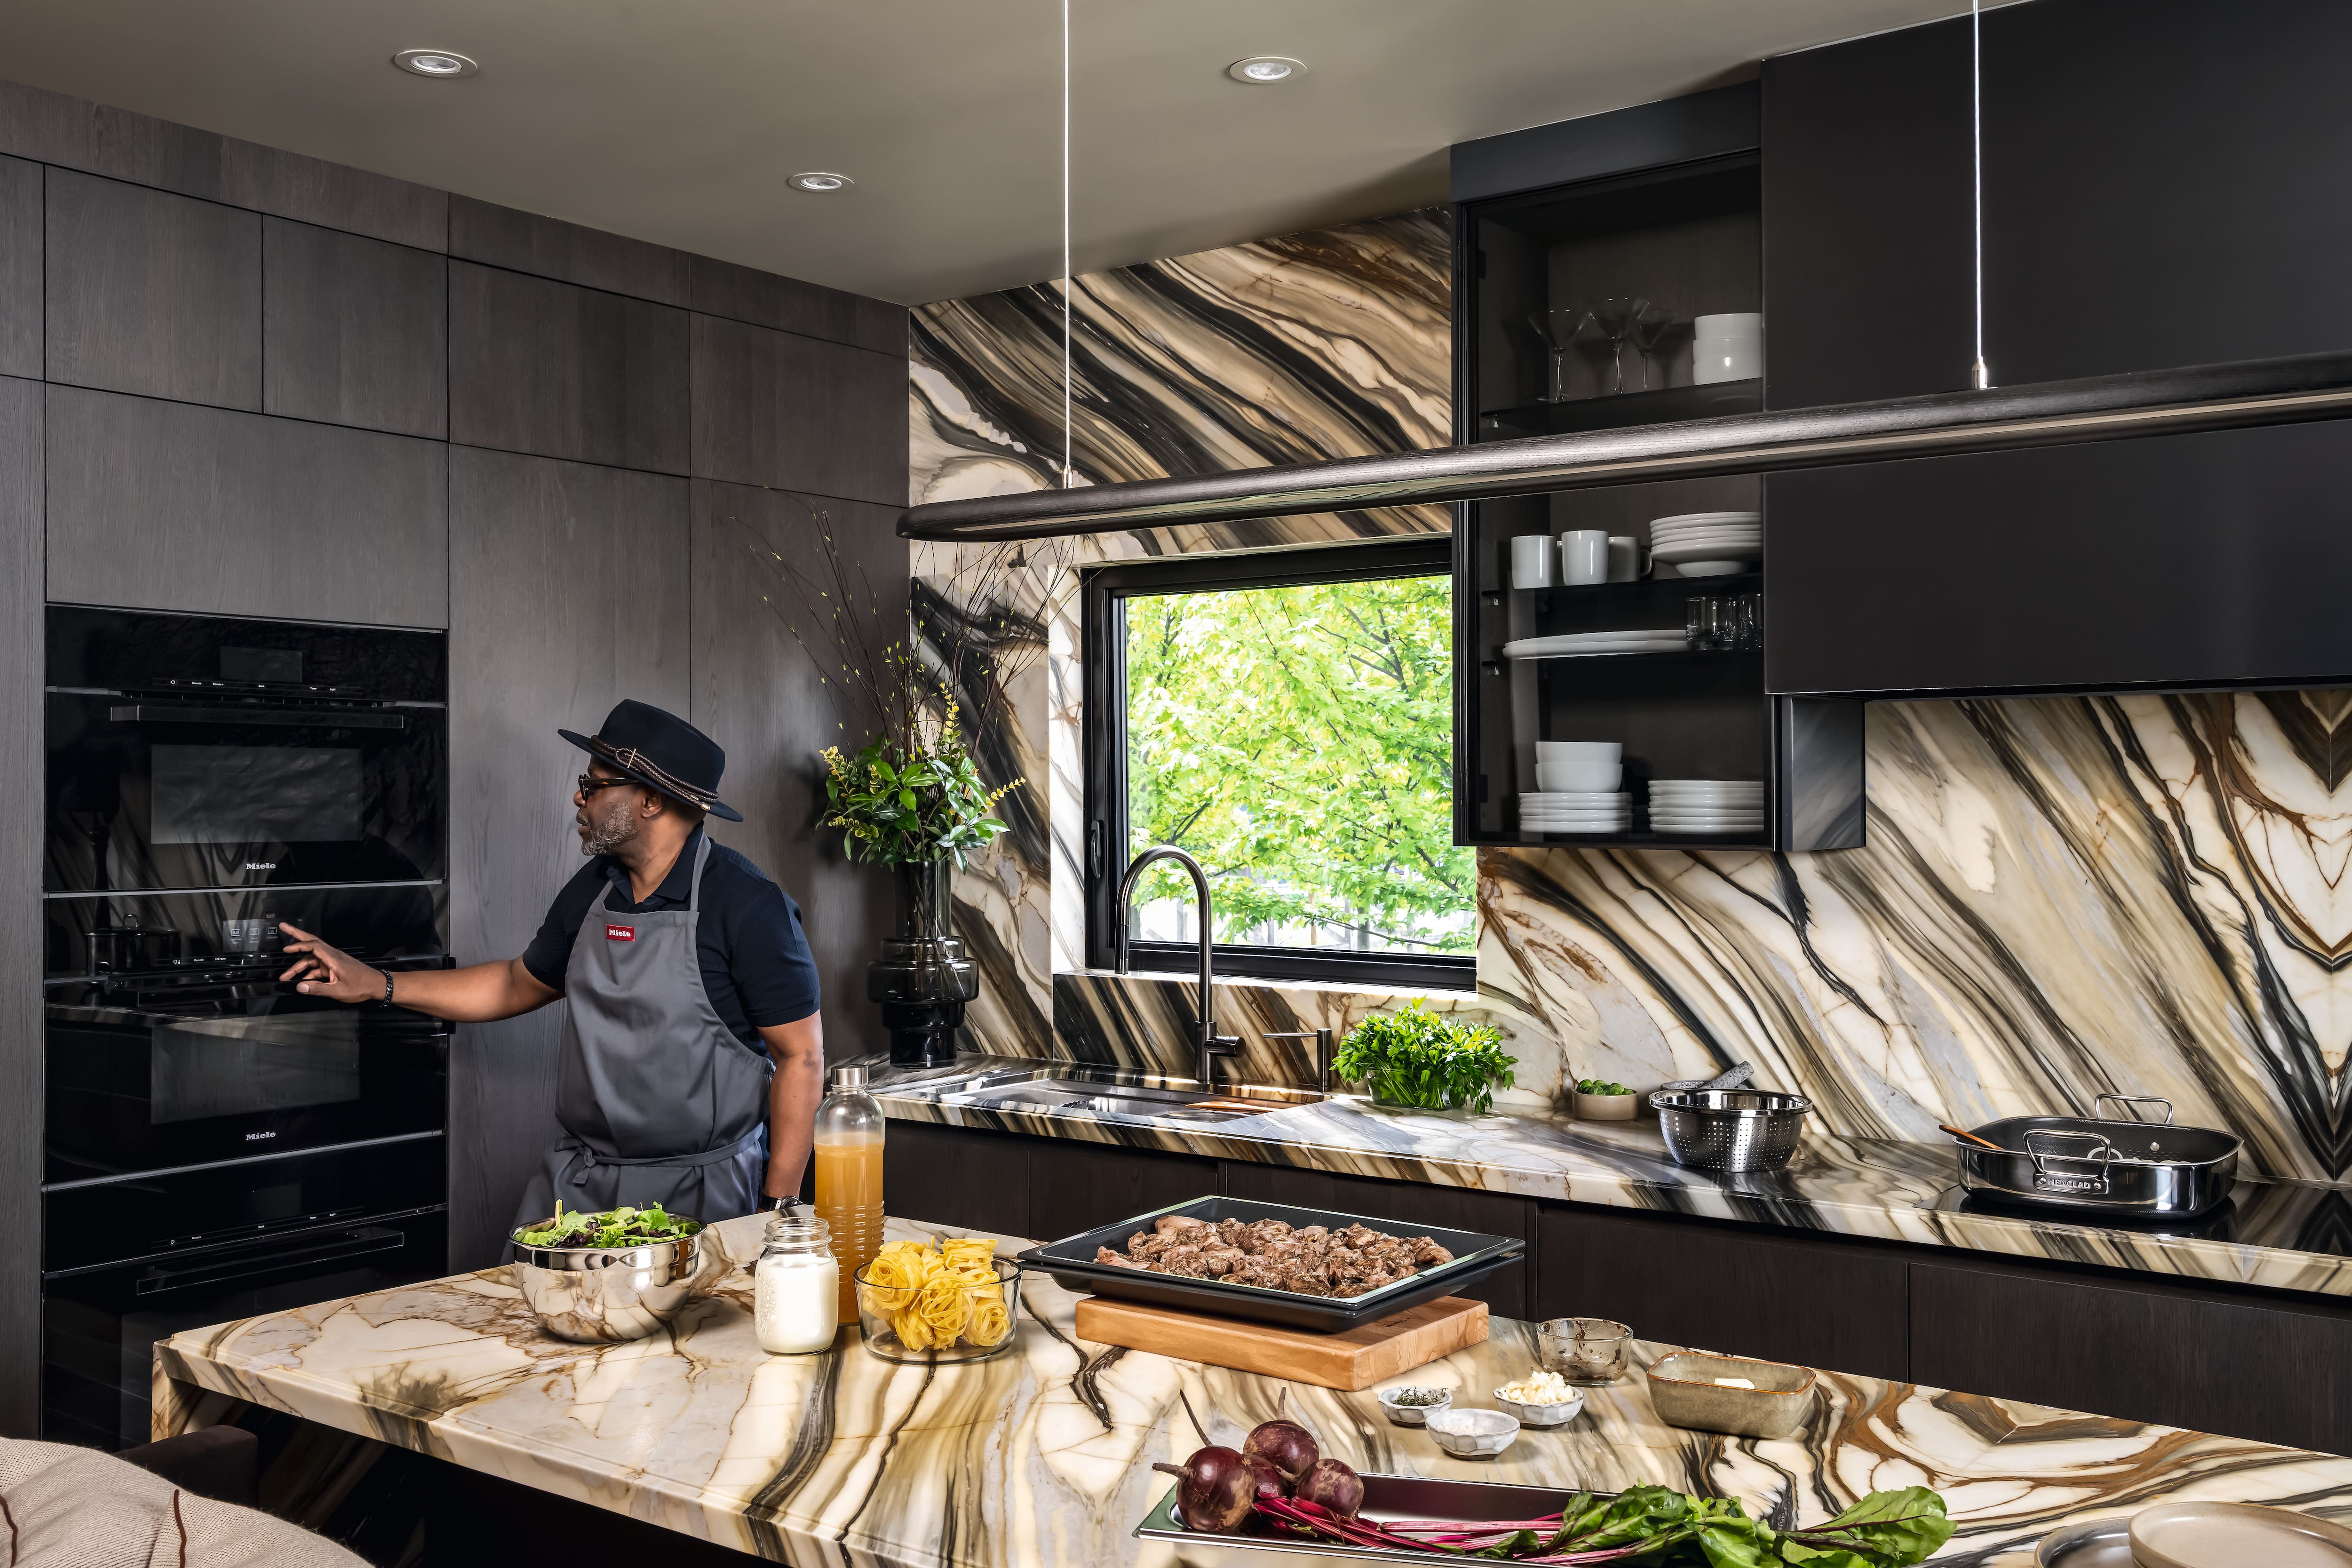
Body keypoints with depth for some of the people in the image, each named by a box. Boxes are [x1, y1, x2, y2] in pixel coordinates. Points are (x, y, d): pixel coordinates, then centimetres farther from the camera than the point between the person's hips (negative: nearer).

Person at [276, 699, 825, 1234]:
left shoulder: (746, 903, -15)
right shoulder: (593, 888, 7)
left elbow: (801, 1055, -14)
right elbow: (521, 984, 23)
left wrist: (777, 1213, -17)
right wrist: (377, 984, 18)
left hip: (699, 1194, -6)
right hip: (578, 1178, 6)